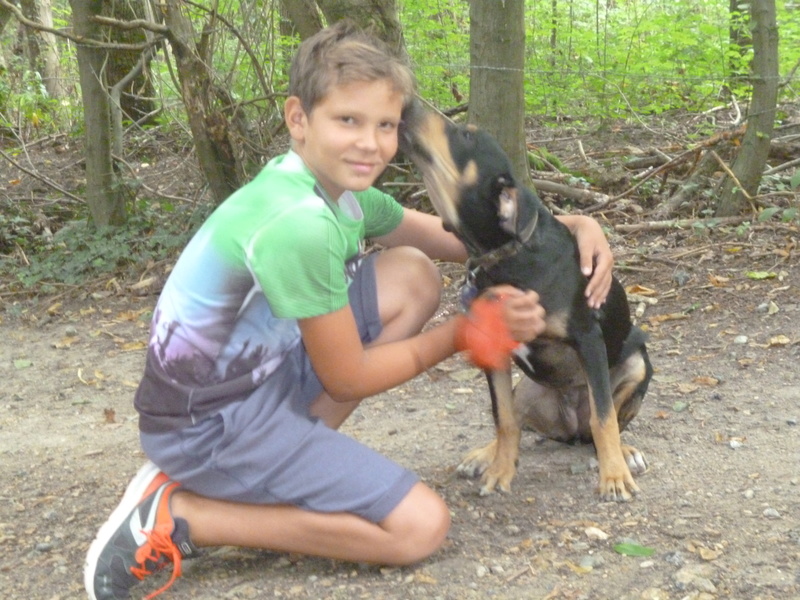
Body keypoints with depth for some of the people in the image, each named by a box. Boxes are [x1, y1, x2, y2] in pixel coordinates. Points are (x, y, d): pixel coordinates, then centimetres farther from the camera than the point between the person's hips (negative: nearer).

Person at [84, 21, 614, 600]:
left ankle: (287, 461, 6)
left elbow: (456, 238, 11)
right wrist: (468, 331, -6)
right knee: (421, 526, -9)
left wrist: (570, 224, -3)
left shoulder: (341, 187, 1)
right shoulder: (298, 223, -27)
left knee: (415, 276, 6)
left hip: (265, 373, 9)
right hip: (209, 422, -9)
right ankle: (175, 517, -6)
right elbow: (347, 379, -16)